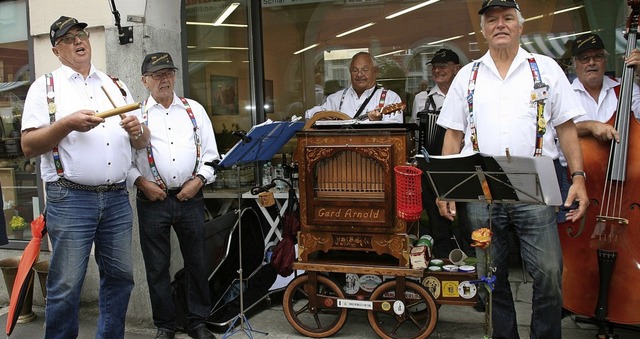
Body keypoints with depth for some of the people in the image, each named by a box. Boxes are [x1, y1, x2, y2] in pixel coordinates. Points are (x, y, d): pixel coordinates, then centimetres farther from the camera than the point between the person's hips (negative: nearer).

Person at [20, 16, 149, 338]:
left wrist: (137, 130, -6)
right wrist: (67, 124, -17)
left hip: (117, 198, 4)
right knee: (66, 285, 0)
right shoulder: (45, 86, 5)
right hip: (70, 199, -4)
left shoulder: (116, 86, 17)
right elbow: (28, 146, -3)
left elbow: (142, 142, 16)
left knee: (120, 277, 10)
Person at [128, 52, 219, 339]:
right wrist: (141, 182, -11)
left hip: (190, 197, 2)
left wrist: (199, 180, -5)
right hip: (153, 199, -1)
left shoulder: (195, 110, 9)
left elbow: (210, 153, 8)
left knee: (196, 262, 9)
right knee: (157, 267, 7)